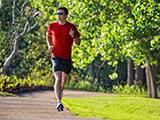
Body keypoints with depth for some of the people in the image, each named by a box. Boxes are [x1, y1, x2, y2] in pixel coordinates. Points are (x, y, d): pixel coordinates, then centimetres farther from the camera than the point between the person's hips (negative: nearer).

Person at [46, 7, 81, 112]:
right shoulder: (52, 26, -2)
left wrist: (74, 36, -21)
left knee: (65, 77, 22)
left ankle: (61, 89, 57)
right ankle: (59, 102, -26)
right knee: (58, 79, -19)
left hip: (67, 57, 2)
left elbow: (78, 43, 0)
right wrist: (49, 45, 3)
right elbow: (48, 35, 20)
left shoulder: (72, 27, -5)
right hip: (56, 56, -2)